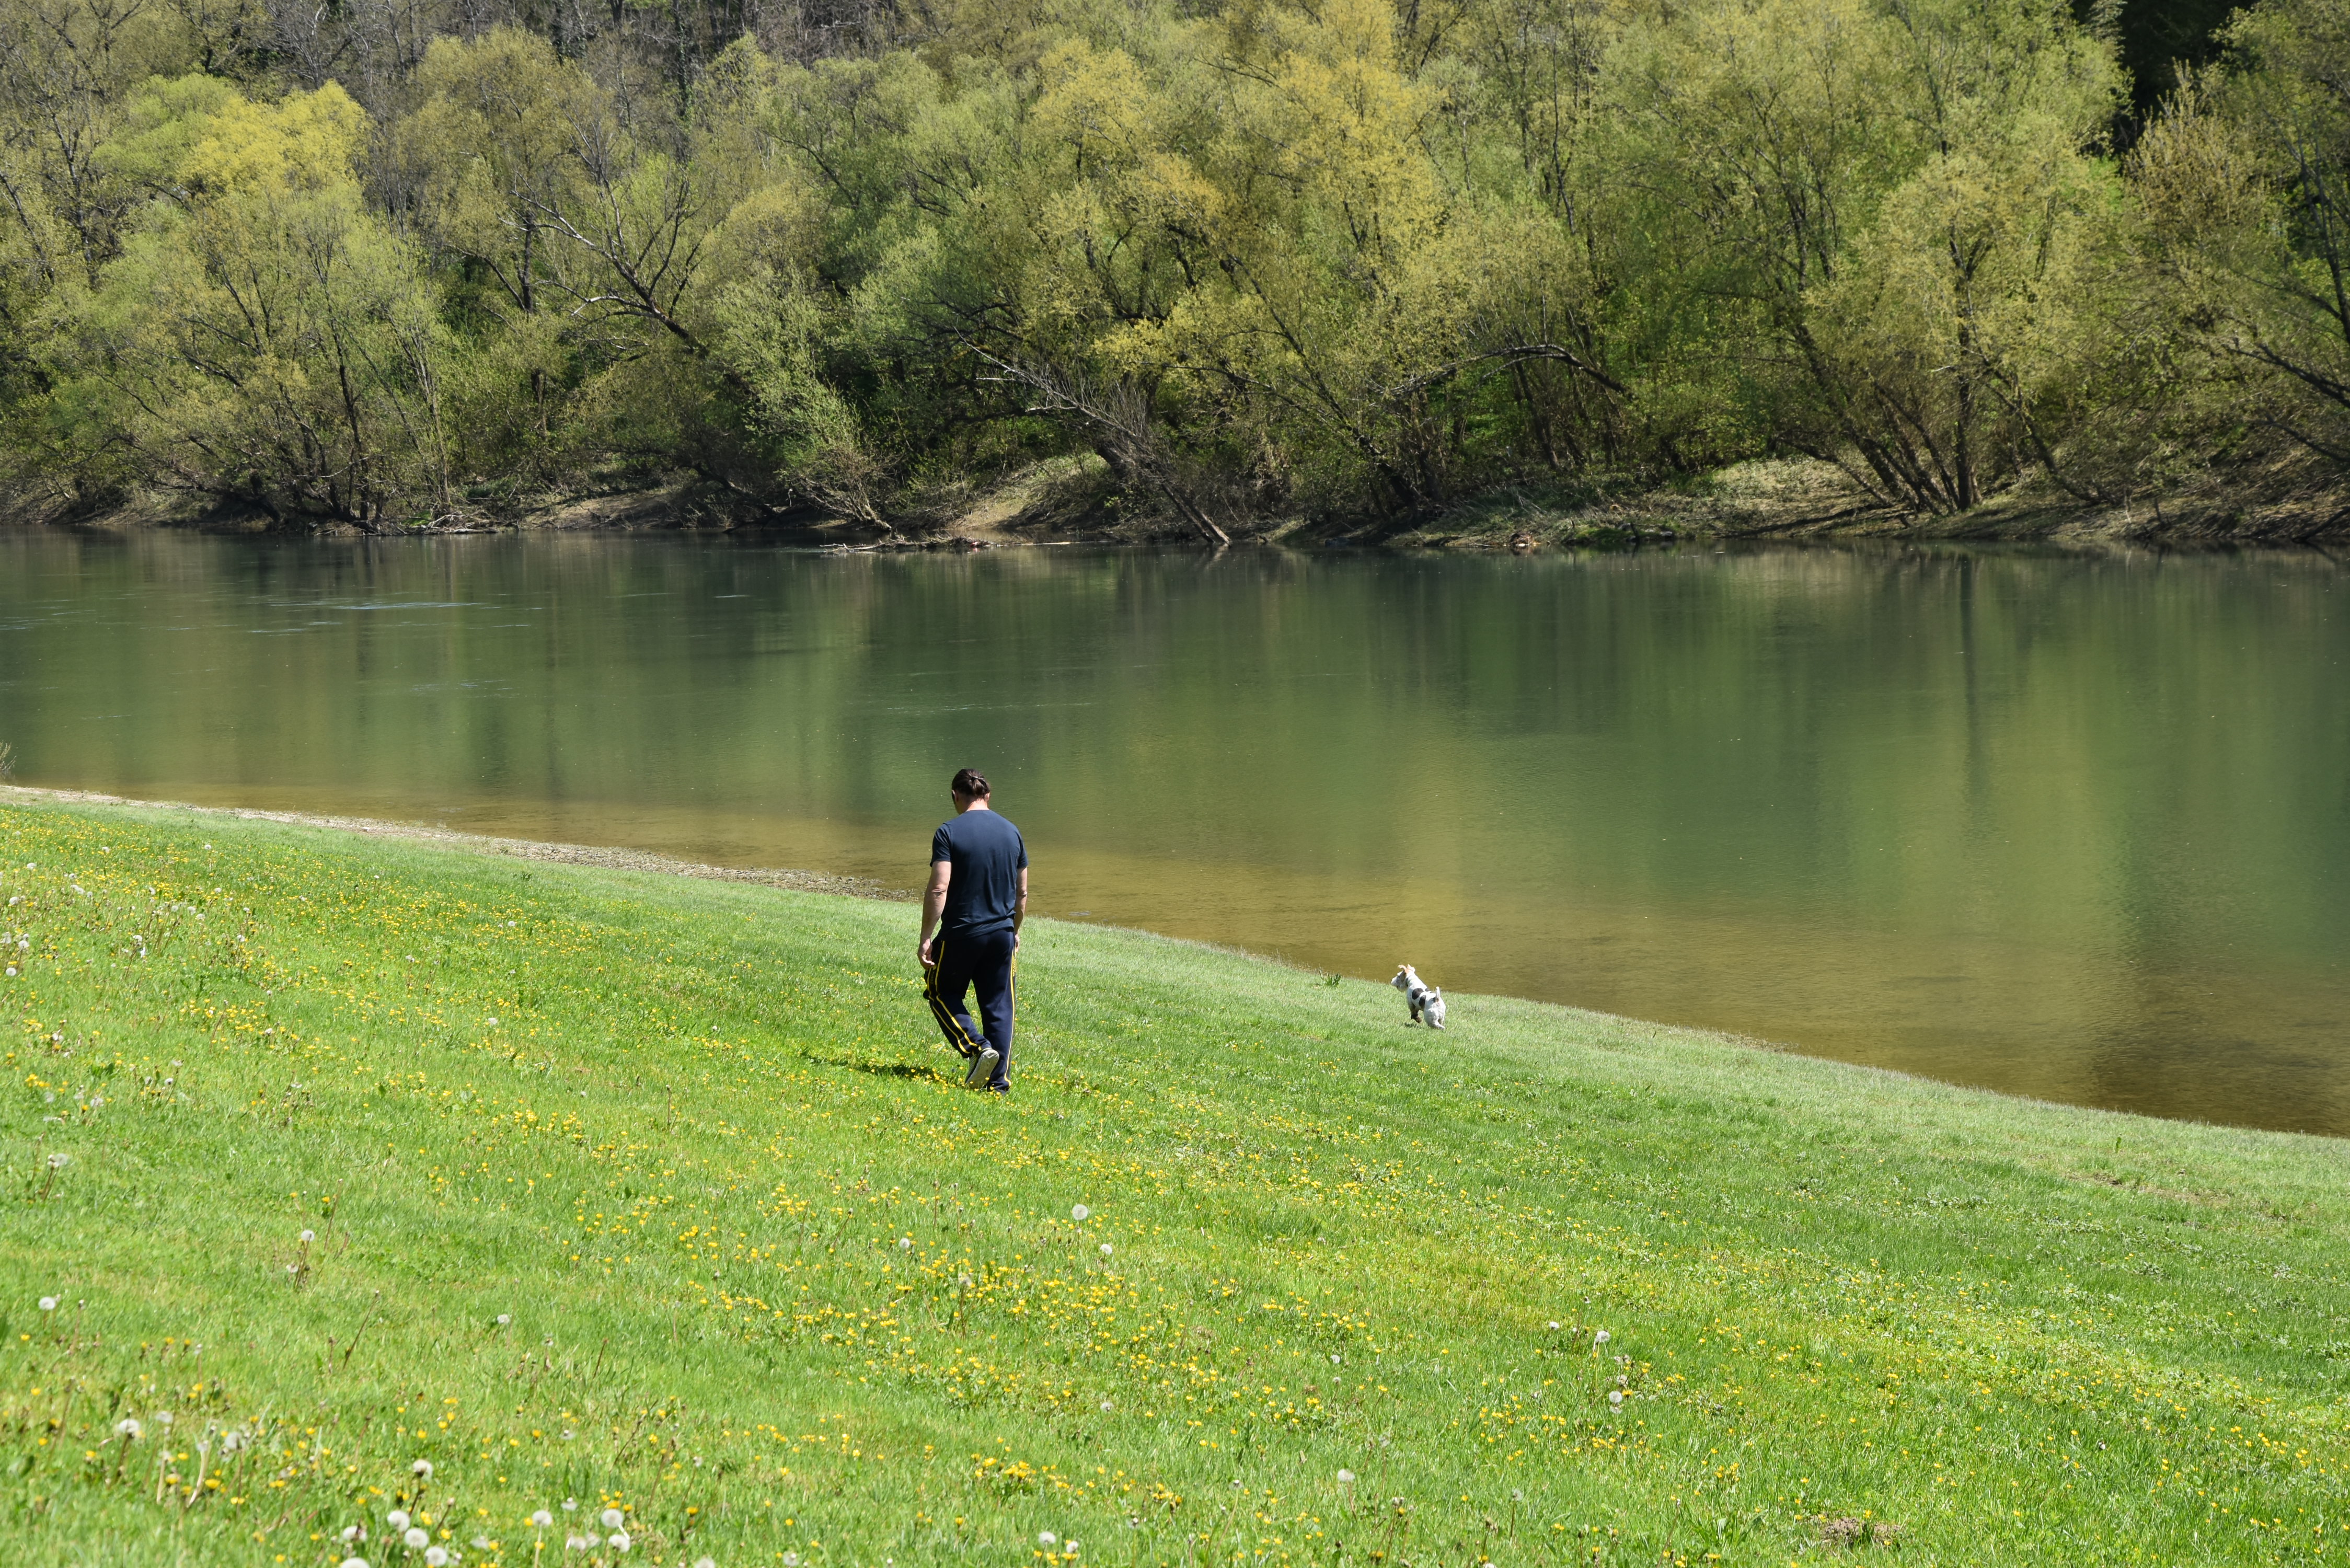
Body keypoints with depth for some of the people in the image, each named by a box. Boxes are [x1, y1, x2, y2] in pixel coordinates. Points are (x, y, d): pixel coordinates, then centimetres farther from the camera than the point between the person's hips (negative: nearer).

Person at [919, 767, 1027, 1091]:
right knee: (999, 1006, 10)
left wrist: (926, 938, -13)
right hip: (1002, 933, 4)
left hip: (960, 933, -4)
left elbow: (939, 889, -17)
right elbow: (1022, 893, 11)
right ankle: (1000, 1080, 8)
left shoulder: (949, 832, -11)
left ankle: (978, 1048, -6)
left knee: (942, 993, 14)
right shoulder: (1011, 832, 6)